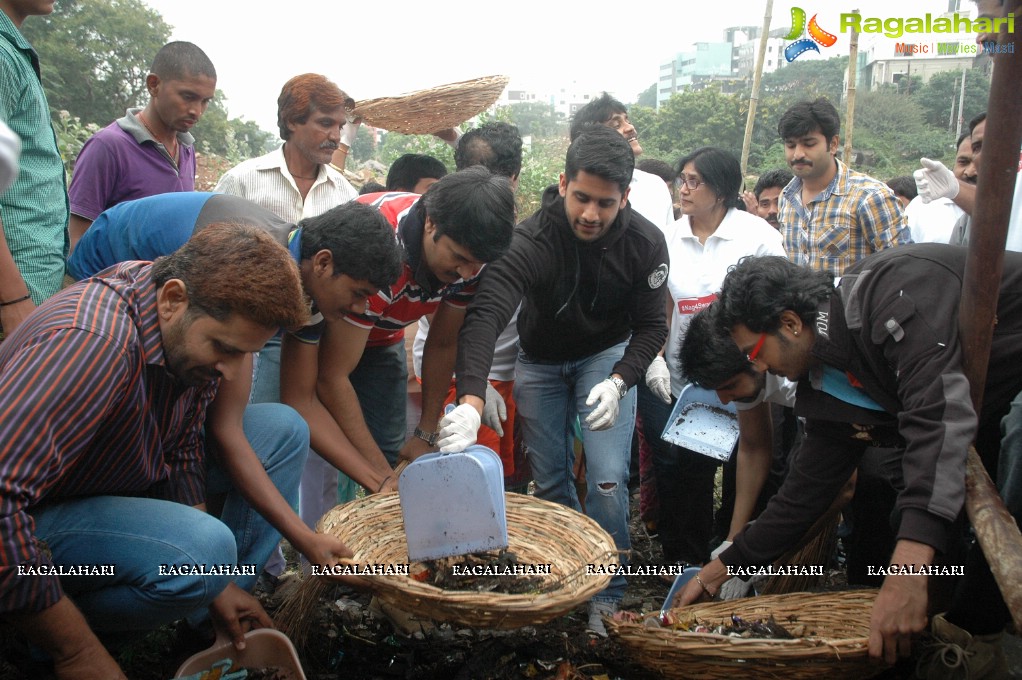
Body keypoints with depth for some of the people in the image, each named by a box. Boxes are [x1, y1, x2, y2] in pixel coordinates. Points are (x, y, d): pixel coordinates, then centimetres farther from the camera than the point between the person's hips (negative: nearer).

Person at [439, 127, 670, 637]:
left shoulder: (645, 242, -22)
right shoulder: (529, 241, -31)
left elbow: (652, 326, -11)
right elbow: (484, 316, -44)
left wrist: (619, 382, -29)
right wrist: (471, 401, -58)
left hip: (606, 355, 0)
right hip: (539, 362, 0)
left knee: (608, 478, -12)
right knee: (549, 480, 5)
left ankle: (606, 598, 7)